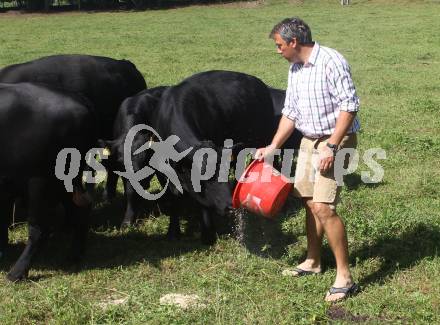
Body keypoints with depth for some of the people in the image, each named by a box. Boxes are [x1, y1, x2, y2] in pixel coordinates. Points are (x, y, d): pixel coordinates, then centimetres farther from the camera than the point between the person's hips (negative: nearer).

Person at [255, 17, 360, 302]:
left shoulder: (331, 62, -18)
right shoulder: (295, 69, 10)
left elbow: (349, 106, -21)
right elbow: (290, 112, 17)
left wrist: (331, 147, -24)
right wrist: (273, 147, 13)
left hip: (335, 140, -9)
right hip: (309, 140, 9)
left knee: (323, 207, -15)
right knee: (309, 203, 13)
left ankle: (344, 276, -8)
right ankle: (313, 262, 30)